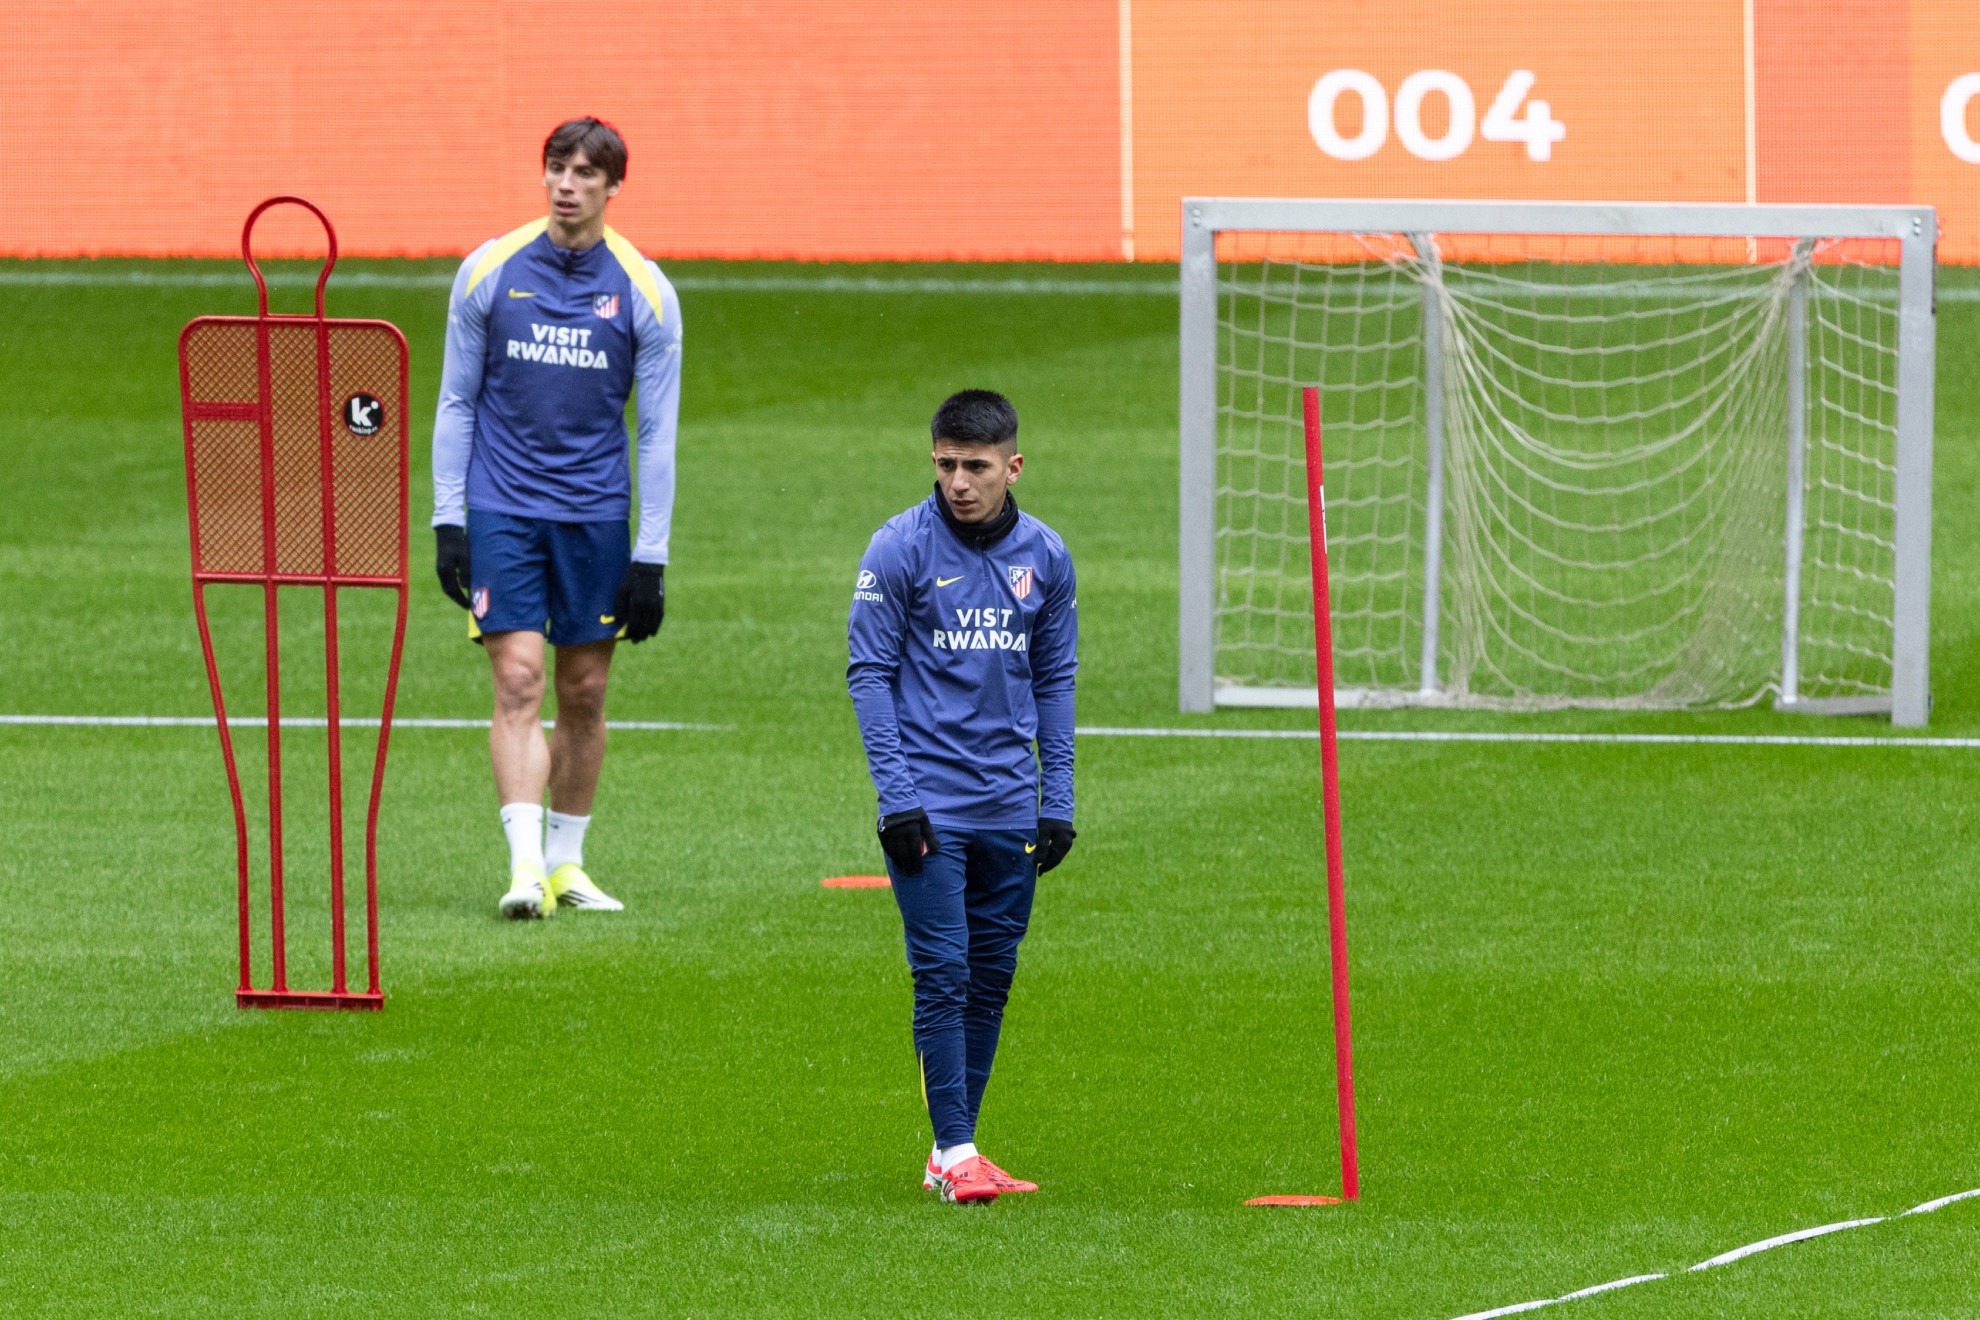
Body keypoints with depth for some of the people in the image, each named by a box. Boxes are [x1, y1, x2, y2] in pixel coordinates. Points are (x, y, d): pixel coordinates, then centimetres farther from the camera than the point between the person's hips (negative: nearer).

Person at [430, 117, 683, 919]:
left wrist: (651, 555, -3)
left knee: (584, 692, 6)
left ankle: (566, 862, 19)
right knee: (518, 680, -11)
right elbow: (457, 402, 6)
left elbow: (658, 431, 1)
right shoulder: (490, 271, -1)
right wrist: (447, 521, -1)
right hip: (502, 506, -1)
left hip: (595, 514, 1)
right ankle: (525, 864, -17)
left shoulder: (643, 290, -1)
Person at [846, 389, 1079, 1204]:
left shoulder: (1044, 556, 6)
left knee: (992, 977, 6)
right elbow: (868, 670, -4)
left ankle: (955, 1150, 13)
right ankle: (954, 1151, -5)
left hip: (1010, 810, 4)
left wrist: (1057, 802, 8)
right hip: (928, 800, -4)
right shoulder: (900, 549, -5)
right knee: (943, 974, -7)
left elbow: (1055, 679, 13)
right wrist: (896, 795, -10)